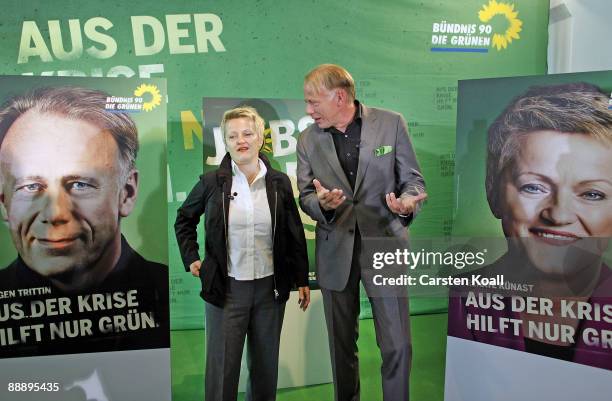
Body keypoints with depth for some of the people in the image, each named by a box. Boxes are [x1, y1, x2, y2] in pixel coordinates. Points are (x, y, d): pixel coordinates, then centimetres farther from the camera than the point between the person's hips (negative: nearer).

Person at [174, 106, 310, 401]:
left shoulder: (279, 183, 0)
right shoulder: (211, 182, -4)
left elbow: (295, 235, 5)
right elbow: (184, 219, 11)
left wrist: (302, 279, 6)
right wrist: (191, 258, 2)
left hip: (270, 288, 2)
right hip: (226, 288, -1)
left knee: (266, 366, 16)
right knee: (221, 368, 8)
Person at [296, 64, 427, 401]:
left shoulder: (391, 123, -4)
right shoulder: (308, 139, 2)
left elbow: (413, 180, -1)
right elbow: (305, 196, 4)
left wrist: (407, 204, -23)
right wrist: (322, 203, -19)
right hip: (335, 251, 2)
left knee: (397, 345, 2)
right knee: (341, 344, 16)